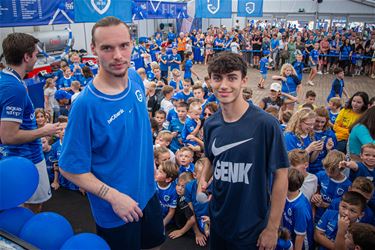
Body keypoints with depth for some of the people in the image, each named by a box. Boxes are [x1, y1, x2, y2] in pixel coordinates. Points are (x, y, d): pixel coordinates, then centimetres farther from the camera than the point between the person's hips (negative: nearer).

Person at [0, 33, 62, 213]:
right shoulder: (15, 88, -28)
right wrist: (44, 131, -17)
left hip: (15, 155, 10)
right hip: (26, 158, -10)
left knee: (24, 205, 25)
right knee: (34, 206, 9)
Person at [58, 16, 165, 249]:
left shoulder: (135, 78, -9)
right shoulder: (85, 105, -28)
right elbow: (71, 168, -20)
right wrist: (113, 196, -22)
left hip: (148, 192, 6)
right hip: (115, 211, -6)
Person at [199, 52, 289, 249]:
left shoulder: (265, 124, -19)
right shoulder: (210, 124, -4)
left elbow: (281, 175, -14)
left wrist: (272, 228, -12)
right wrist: (203, 179, -7)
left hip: (253, 227, -4)